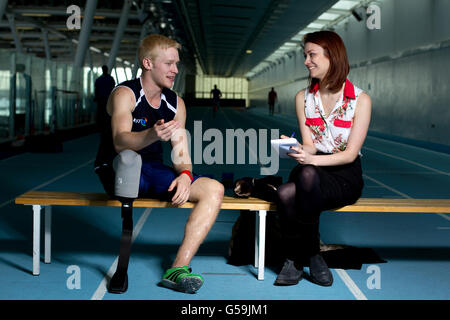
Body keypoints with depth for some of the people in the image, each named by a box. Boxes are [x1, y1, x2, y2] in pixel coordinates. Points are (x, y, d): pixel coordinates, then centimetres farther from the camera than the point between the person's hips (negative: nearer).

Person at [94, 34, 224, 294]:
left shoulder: (176, 103, 9)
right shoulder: (125, 94, -10)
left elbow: (181, 155, 6)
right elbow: (120, 143, -28)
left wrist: (185, 174, -18)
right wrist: (152, 135, -49)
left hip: (152, 175, 6)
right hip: (118, 173, -6)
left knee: (214, 189, -15)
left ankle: (179, 267, -25)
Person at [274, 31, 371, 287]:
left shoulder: (360, 100, -2)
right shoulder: (304, 97, 11)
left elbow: (351, 153, -7)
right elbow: (309, 145, 7)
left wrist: (313, 159, -24)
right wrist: (299, 150, -19)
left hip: (345, 175, -3)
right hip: (312, 168, 3)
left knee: (307, 176, -38)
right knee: (286, 193, -34)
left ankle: (303, 257, -21)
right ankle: (294, 258, -13)